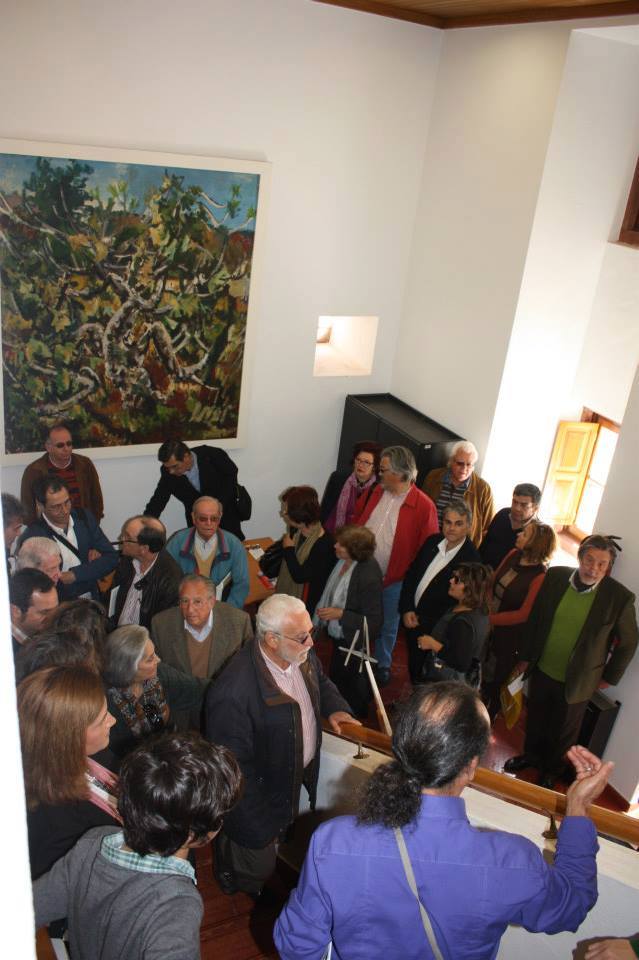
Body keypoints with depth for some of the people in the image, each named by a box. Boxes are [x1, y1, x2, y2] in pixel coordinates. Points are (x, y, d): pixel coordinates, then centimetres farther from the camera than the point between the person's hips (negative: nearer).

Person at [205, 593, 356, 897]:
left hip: (303, 777, 7)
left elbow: (322, 681, 11)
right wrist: (258, 823, -20)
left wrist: (335, 708, -8)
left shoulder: (303, 655, -14)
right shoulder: (233, 692, -38)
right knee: (259, 867, 21)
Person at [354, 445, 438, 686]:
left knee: (387, 625, 17)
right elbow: (355, 525, 9)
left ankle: (383, 664, 40)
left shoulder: (424, 506, -18)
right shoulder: (375, 494, -2)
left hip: (394, 579, -4)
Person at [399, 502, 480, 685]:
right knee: (412, 668, 21)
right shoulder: (433, 541, -1)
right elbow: (411, 574, 7)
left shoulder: (472, 558, -20)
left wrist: (422, 622, -16)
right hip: (412, 620, 5)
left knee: (425, 676, 10)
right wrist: (407, 610, -3)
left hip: (434, 630, -5)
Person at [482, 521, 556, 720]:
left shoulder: (540, 577, -25)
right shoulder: (513, 555, -7)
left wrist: (490, 619, -19)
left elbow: (523, 615, -22)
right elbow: (493, 583, 1)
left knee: (494, 681, 17)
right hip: (487, 628, 5)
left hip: (509, 637, -5)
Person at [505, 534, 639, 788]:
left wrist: (609, 677, 1)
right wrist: (526, 656, 6)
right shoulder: (555, 576, -13)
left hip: (575, 681, -2)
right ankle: (531, 755, 52)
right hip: (541, 670, 3)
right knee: (535, 719, 24)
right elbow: (535, 618, 0)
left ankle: (551, 770, 46)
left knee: (564, 730, 19)